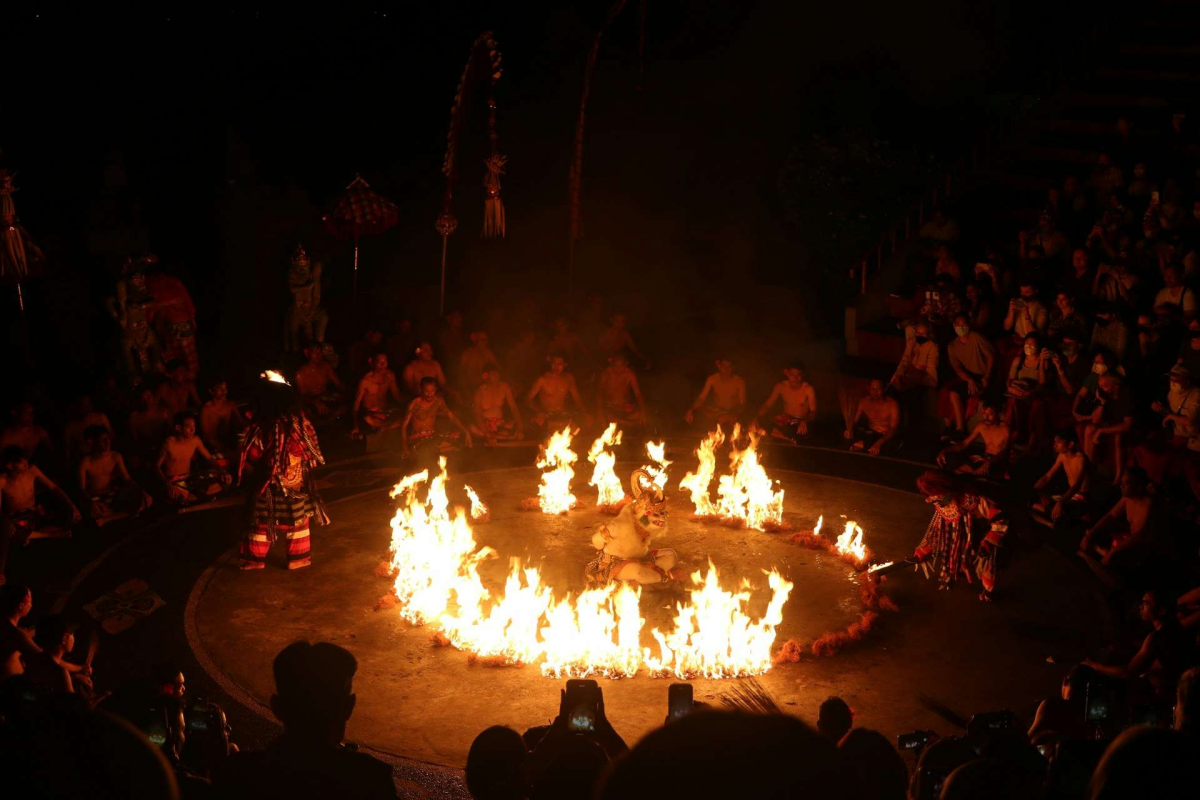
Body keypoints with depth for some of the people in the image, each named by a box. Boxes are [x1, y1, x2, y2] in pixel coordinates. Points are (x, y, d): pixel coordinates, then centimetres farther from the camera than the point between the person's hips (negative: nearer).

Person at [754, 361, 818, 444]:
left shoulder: (808, 389, -11)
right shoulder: (781, 386, -1)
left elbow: (813, 412, -14)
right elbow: (767, 405, 1)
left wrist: (805, 422, -37)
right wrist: (756, 418, -17)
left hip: (800, 424, -2)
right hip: (784, 421, 2)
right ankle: (790, 440, -17)